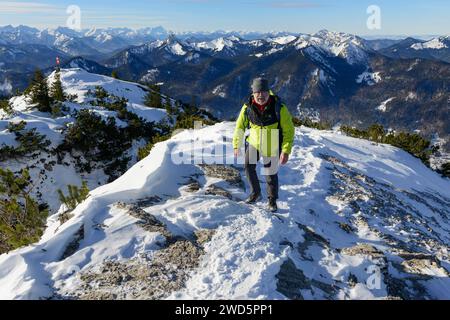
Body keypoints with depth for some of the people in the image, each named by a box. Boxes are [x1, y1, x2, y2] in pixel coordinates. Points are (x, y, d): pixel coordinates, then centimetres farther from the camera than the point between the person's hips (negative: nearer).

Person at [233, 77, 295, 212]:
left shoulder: (279, 108, -22)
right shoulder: (248, 107, -14)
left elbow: (289, 130, -15)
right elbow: (239, 127, 1)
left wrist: (286, 151, -20)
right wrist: (236, 145, 3)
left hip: (272, 147, -2)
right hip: (254, 143, 3)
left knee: (271, 174, 4)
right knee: (248, 166, -6)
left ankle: (272, 200, 28)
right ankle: (255, 193, 18)